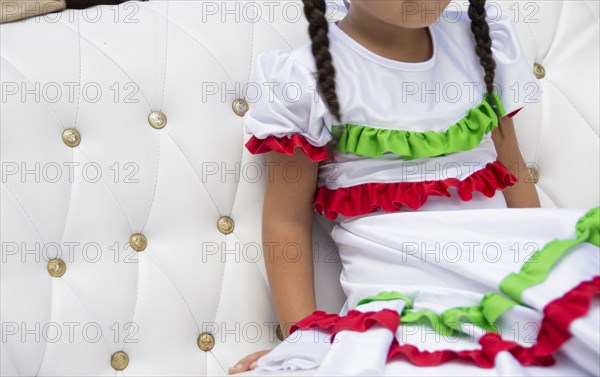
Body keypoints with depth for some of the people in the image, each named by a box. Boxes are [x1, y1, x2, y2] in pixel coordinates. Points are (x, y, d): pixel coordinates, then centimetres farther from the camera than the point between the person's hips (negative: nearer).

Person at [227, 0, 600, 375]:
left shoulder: (482, 42, 11)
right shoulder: (306, 76, -4)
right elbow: (287, 220, -2)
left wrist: (545, 266, 17)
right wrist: (304, 337, -7)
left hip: (512, 269, 5)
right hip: (400, 302, -4)